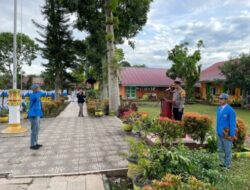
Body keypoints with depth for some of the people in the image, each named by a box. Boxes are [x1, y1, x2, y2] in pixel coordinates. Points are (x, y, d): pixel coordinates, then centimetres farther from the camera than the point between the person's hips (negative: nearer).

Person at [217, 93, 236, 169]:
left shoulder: (230, 110, -18)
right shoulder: (219, 109, 6)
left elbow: (233, 124, -17)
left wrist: (232, 136, -17)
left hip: (227, 134, -7)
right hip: (220, 134, 7)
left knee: (227, 150, 6)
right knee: (220, 150, 15)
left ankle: (227, 166, 20)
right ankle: (222, 164, 30)